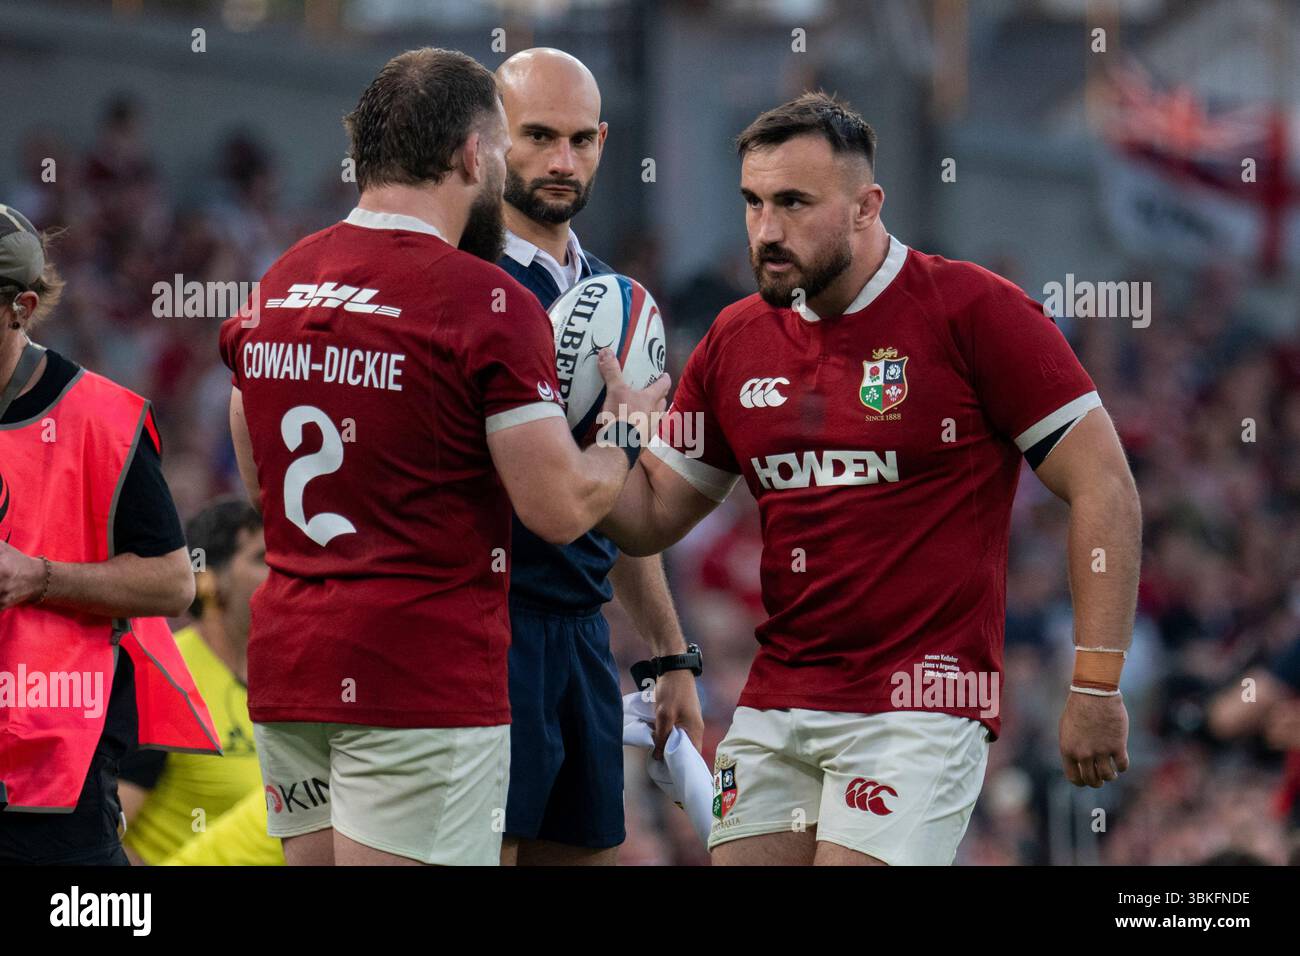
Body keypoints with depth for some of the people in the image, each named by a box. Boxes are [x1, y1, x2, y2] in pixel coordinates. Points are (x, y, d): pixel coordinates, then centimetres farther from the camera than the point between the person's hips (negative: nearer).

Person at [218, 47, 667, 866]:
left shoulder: (277, 287, 11)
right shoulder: (489, 305, -11)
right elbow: (562, 508, -12)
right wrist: (629, 431, 8)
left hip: (285, 667, 7)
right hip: (423, 679, -7)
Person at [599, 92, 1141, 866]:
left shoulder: (974, 311, -7)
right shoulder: (736, 341, 10)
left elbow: (1104, 488, -6)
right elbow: (650, 518, 17)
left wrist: (1097, 686, -11)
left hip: (920, 706, -6)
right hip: (774, 708, 6)